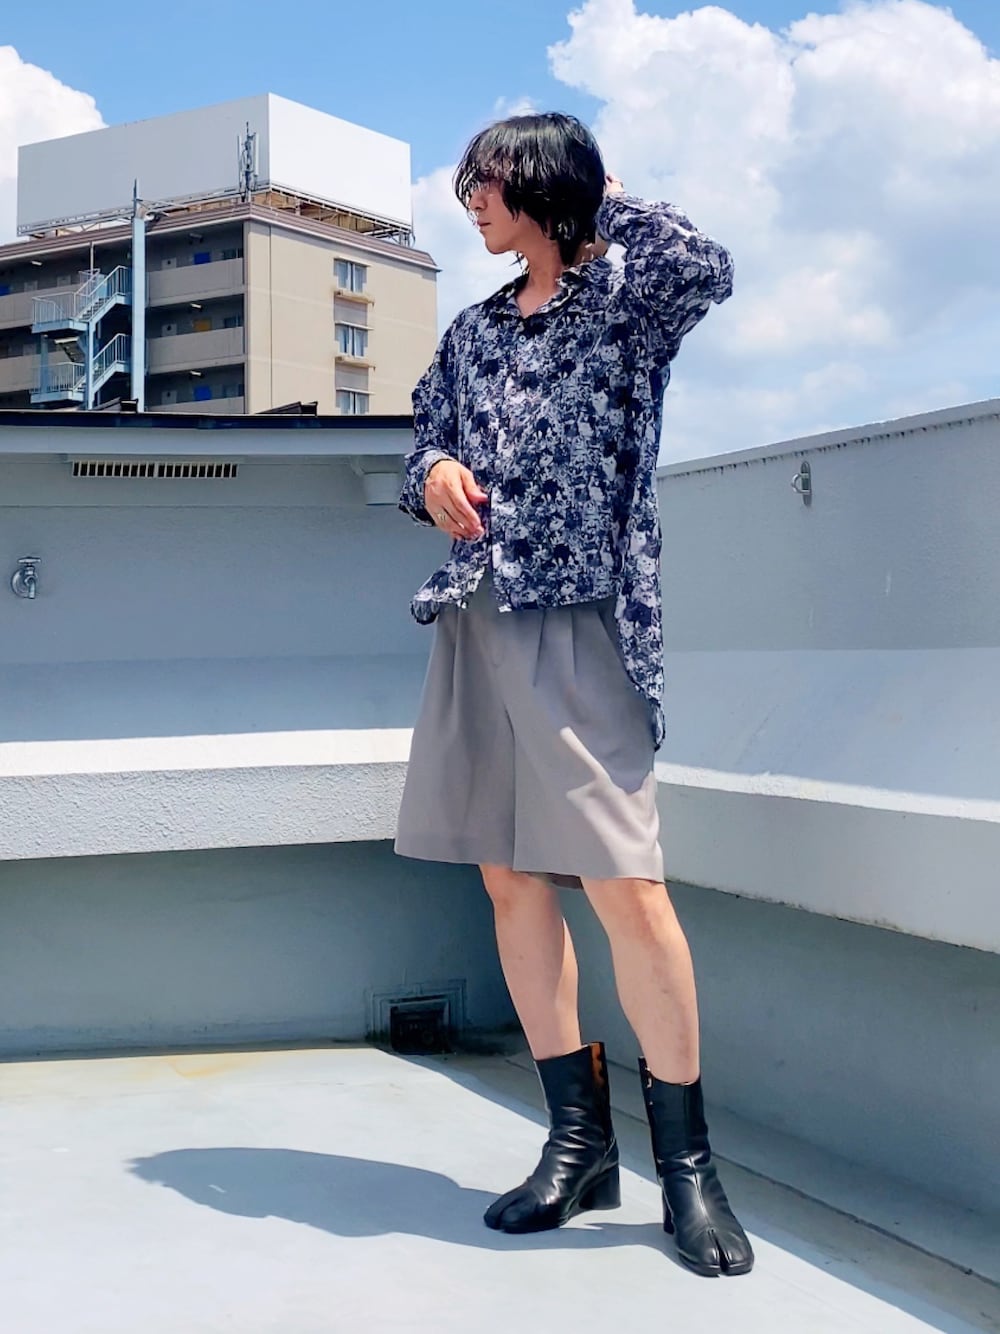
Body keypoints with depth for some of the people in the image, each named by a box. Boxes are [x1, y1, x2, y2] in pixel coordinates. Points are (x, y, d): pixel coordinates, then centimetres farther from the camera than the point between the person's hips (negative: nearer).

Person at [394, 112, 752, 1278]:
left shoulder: (626, 300, 3)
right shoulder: (472, 332, 21)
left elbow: (706, 271, -18)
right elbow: (426, 447, 22)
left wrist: (609, 202, -1)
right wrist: (433, 472, -2)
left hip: (576, 623, -6)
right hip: (475, 623, 7)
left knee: (625, 888, -12)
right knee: (512, 883, 5)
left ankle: (686, 1161, 2)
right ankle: (579, 1141, 16)